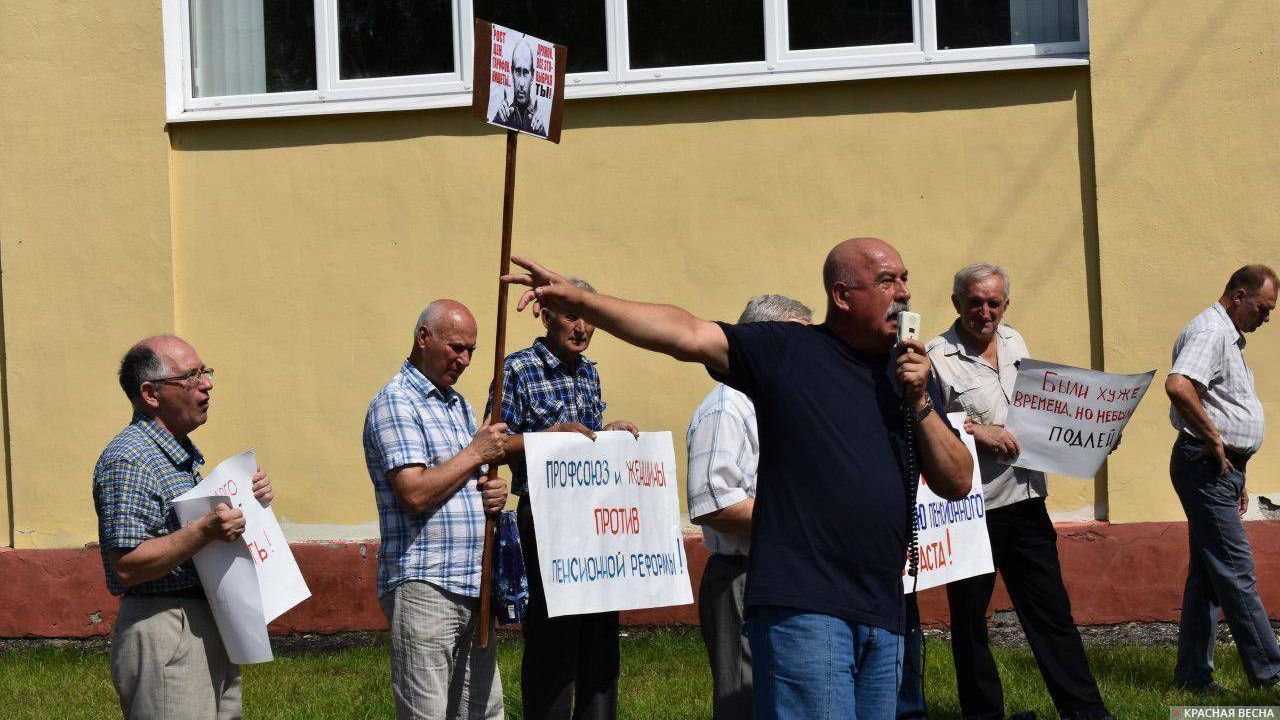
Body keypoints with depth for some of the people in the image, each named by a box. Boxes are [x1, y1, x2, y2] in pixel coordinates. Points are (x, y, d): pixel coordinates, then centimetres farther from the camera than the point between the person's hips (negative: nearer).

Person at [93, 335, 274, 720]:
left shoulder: (184, 453, 17)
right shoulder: (128, 460, -15)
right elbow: (127, 566, -21)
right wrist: (204, 532, -29)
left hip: (211, 636, 10)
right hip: (163, 637, -10)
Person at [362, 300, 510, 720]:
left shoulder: (460, 406, 20)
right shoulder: (395, 403, -8)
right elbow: (415, 494, -19)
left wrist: (495, 493, 4)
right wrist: (476, 454, -10)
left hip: (473, 589, 9)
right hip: (423, 586, -9)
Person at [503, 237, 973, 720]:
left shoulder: (911, 372, 15)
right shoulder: (786, 350, 1)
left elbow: (957, 484, 11)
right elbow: (688, 336, -8)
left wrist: (919, 402, -3)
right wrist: (579, 302, -17)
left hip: (884, 618, 6)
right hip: (802, 604, -6)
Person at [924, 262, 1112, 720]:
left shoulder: (1014, 343, 12)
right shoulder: (938, 356, -8)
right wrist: (975, 431, -21)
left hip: (1024, 498, 5)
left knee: (1051, 610, 7)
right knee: (969, 618, 6)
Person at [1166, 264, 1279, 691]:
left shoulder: (1230, 337, 21)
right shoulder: (1209, 332, -13)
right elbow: (1178, 386, -30)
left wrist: (1237, 477, 24)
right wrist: (1214, 440, -21)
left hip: (1222, 468, 11)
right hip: (1205, 466, -11)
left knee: (1207, 575, 10)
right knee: (1236, 571, -7)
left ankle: (1193, 675, 12)